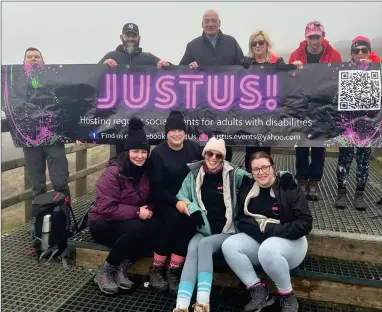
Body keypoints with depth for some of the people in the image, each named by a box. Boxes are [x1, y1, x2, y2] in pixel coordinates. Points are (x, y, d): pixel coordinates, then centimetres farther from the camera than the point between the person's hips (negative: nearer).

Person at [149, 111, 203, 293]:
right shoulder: (158, 153, -5)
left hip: (189, 199, 2)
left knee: (188, 219, -28)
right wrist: (176, 202, -25)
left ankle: (174, 270, -16)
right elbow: (156, 187, -9)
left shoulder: (194, 149, 2)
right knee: (174, 217, -31)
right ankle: (156, 268, -14)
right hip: (166, 201, -2)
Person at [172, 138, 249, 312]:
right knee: (192, 248, -30)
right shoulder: (194, 174, 3)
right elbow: (181, 195, 10)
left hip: (227, 231, -1)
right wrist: (192, 209, -8)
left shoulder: (233, 175, -2)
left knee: (205, 244, -32)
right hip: (203, 230, 2)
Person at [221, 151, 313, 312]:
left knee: (268, 249, -37)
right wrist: (260, 230, -19)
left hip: (289, 241, -5)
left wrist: (272, 230, -24)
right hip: (257, 240, 5)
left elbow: (305, 224, -17)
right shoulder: (247, 188, 1)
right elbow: (241, 220, 1)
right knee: (229, 245, -19)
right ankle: (259, 291, -10)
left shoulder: (289, 188, -13)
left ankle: (288, 297, -12)